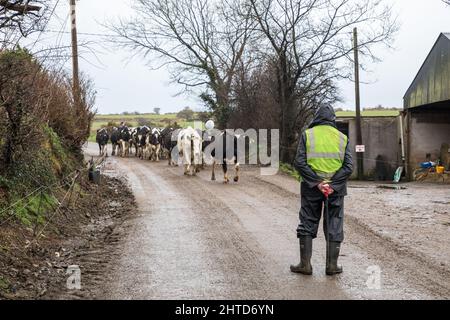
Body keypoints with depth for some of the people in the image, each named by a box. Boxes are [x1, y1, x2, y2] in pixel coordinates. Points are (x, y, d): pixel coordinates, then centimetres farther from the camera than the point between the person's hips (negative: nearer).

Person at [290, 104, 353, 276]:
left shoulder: (307, 135, -1)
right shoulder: (342, 137, 4)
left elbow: (299, 162, -10)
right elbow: (349, 166, -4)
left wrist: (316, 182, -11)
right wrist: (333, 184, -9)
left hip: (311, 188, -1)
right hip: (336, 189, 1)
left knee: (308, 223, 9)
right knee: (334, 226, 10)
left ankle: (305, 264, 10)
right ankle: (332, 265, 12)